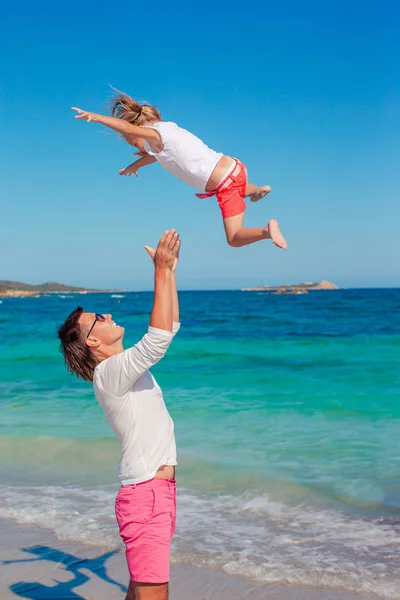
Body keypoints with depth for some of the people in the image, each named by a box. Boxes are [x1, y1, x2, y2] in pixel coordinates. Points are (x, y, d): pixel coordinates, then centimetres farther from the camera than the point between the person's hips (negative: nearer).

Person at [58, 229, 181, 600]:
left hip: (159, 488, 10)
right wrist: (161, 270, -23)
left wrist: (170, 271, 13)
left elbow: (169, 327, 20)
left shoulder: (126, 366, 13)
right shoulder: (109, 373, -15)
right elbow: (159, 336, -28)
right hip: (144, 494, -10)